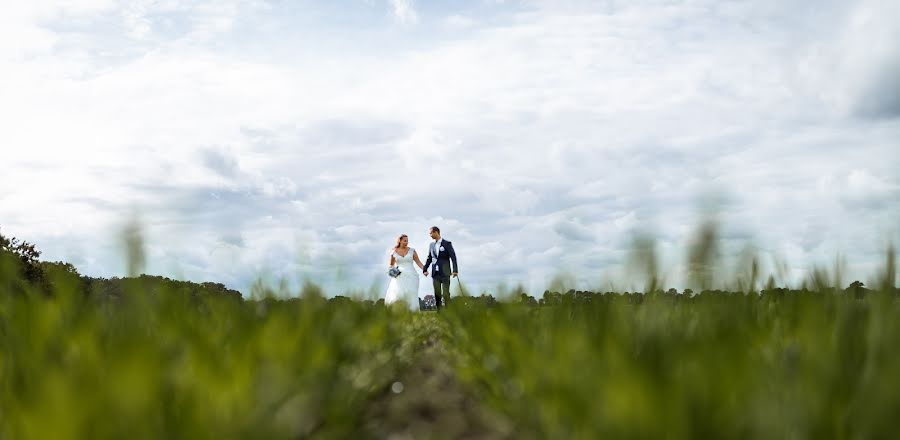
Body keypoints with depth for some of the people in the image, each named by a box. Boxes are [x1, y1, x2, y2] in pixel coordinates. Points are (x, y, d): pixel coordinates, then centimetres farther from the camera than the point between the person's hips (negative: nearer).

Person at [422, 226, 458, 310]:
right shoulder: (432, 245, 12)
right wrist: (425, 269, 1)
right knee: (437, 294, 5)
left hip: (445, 273, -4)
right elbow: (429, 258, 15)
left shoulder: (447, 243, -3)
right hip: (435, 273, 5)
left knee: (446, 294, -6)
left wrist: (455, 270, -16)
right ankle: (439, 312, 9)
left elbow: (453, 257, -7)